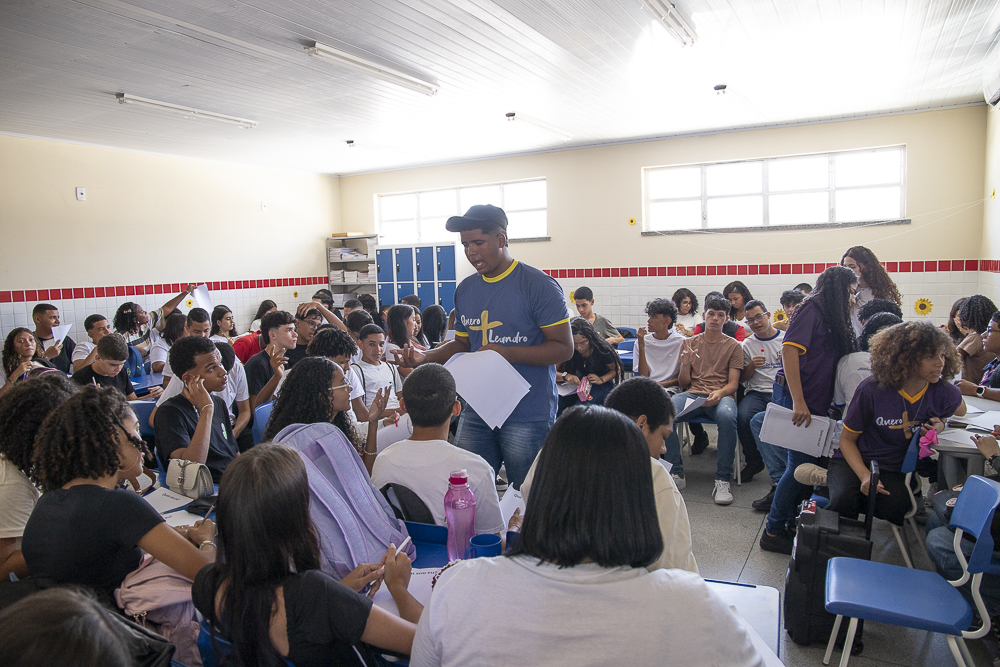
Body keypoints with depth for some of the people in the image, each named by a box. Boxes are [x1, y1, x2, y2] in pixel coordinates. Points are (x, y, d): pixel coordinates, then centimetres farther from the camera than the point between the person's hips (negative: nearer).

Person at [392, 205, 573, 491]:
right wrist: (426, 357, 2)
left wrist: (507, 353, -22)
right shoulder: (465, 290, 12)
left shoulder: (538, 285, -8)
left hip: (528, 416, -5)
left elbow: (564, 347, -11)